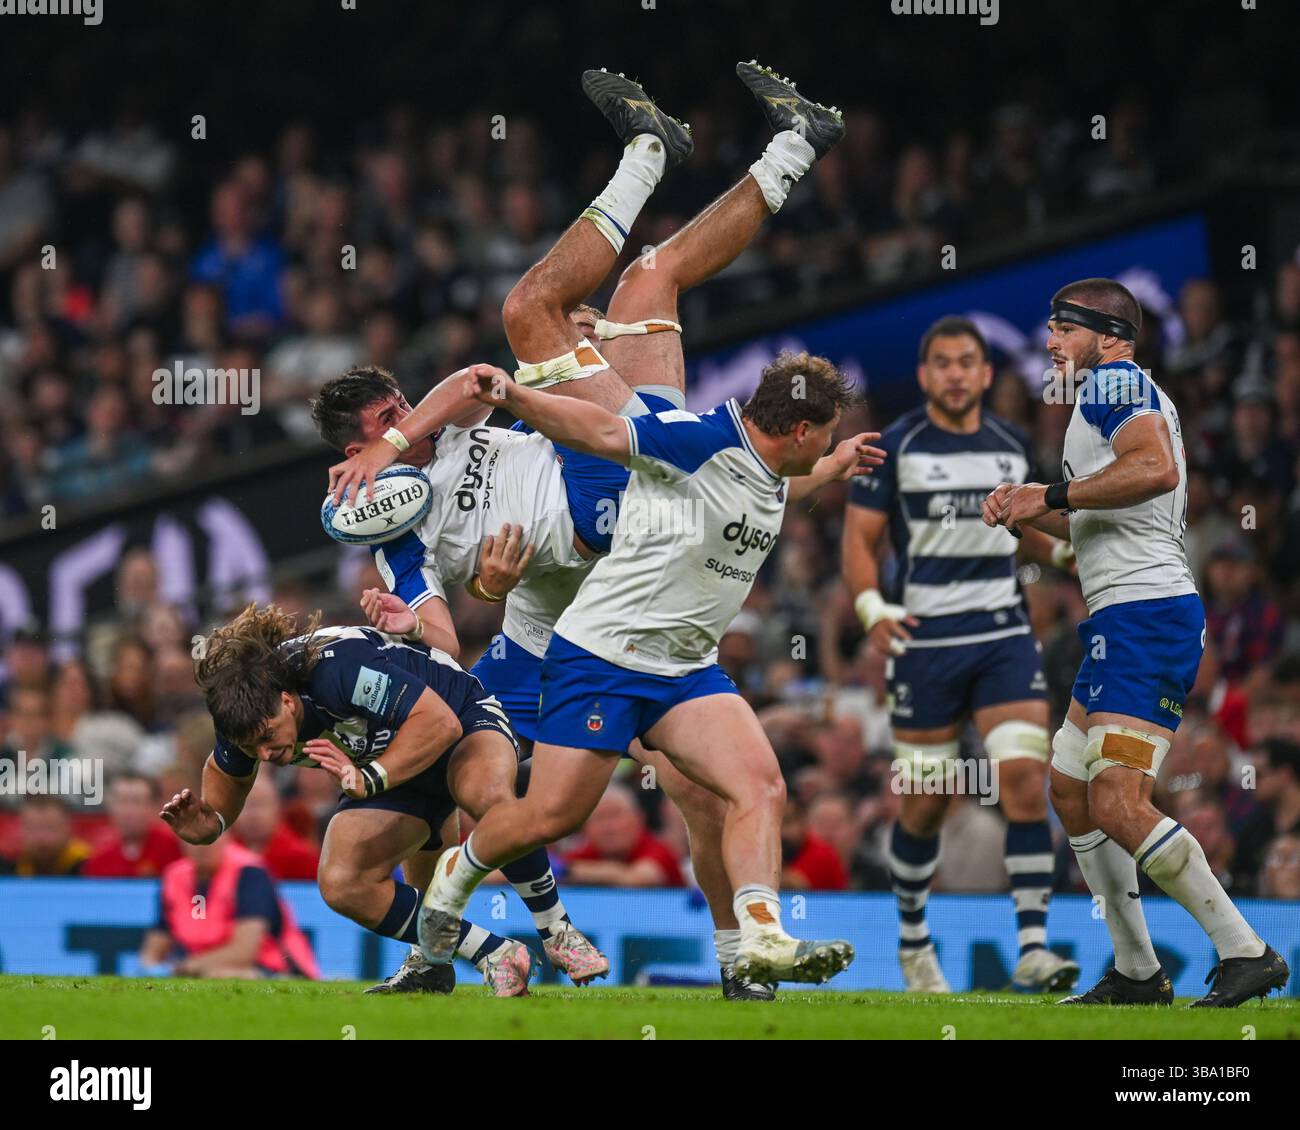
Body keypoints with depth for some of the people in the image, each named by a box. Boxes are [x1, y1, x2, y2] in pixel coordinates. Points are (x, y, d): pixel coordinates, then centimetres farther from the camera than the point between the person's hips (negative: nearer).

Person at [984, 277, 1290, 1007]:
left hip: (1146, 612, -11)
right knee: (1071, 790, 16)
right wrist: (1035, 514, 17)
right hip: (1123, 619, 11)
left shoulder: (1114, 380, -7)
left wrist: (1052, 496, -18)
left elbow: (1155, 469, -26)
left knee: (1119, 806, -18)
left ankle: (1247, 953, -17)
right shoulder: (1123, 395, 25)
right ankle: (1138, 973, 19)